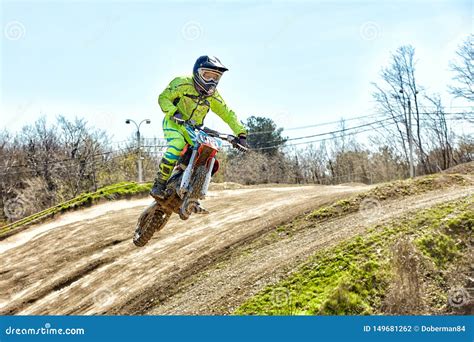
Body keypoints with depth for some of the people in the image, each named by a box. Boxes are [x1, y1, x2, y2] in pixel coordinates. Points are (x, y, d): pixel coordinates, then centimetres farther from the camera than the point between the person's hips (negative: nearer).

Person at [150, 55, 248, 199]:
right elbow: (163, 97, -15)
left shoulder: (213, 96, 0)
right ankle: (159, 184, -29)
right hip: (173, 122, -5)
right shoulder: (183, 83, -14)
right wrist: (174, 113, -34)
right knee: (178, 145, -36)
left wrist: (241, 134, -10)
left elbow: (228, 114, 1)